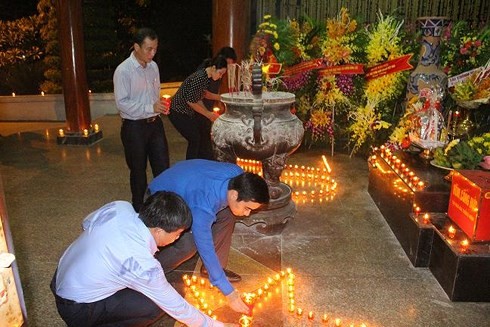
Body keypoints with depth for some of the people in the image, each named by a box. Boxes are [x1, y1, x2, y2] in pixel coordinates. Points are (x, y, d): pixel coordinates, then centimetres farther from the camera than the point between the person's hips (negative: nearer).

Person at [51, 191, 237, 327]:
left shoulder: (120, 207, -17)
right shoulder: (144, 266, -32)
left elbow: (87, 223, 5)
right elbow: (176, 307, -19)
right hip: (76, 311, -7)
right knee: (156, 304, -14)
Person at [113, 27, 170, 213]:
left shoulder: (153, 66, 6)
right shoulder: (123, 70, -14)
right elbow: (122, 103, -18)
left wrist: (161, 106, 0)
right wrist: (150, 108, -25)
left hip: (155, 123, 6)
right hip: (134, 127, -5)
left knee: (163, 166, 9)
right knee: (138, 170, 10)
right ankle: (138, 209, 29)